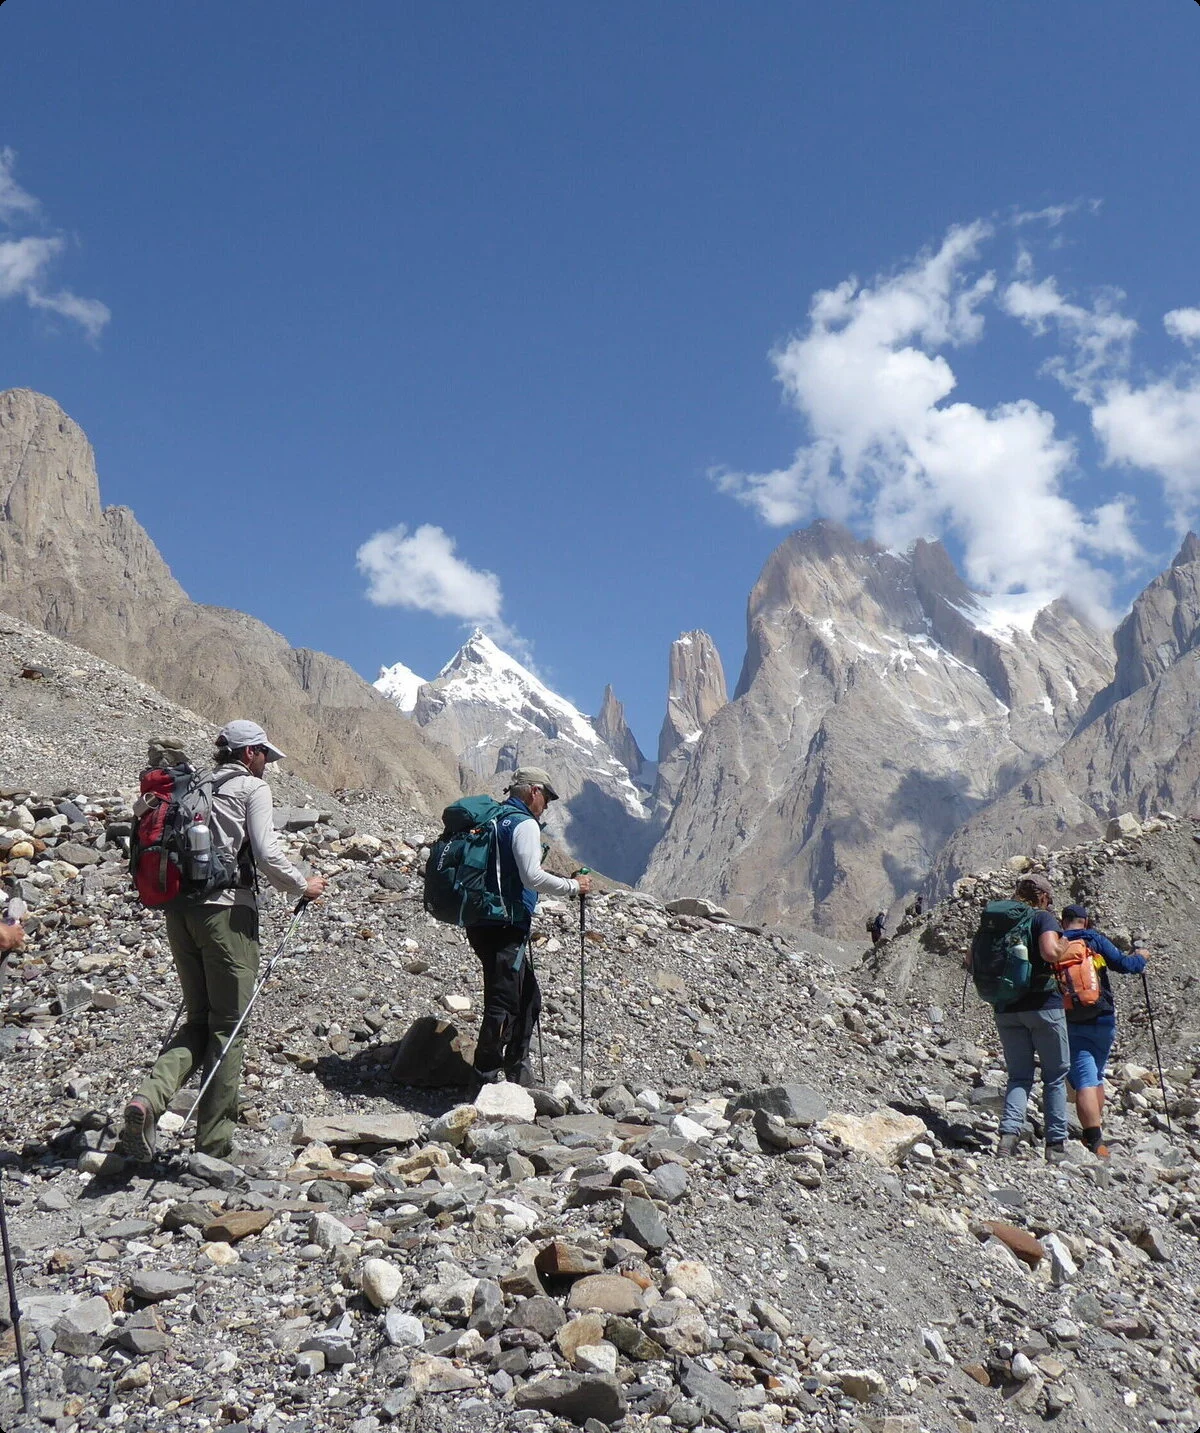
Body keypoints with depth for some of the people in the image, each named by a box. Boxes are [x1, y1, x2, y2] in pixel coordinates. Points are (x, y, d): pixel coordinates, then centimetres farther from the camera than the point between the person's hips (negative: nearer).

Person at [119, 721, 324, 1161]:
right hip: (227, 910, -6)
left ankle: (149, 1096, -10)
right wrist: (303, 885, 4)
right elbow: (266, 854, -11)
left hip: (178, 909, 6)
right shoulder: (251, 787, 0)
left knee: (199, 1020, 15)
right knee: (227, 1026, 2)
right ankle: (213, 1147, 5)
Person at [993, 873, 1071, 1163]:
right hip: (1043, 1004, -4)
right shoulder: (1044, 918, -5)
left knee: (1019, 1075, 11)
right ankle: (1056, 1145, 8)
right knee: (1055, 1076, 8)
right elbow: (1050, 952, -22)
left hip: (1006, 1008, 4)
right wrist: (1064, 945, -1)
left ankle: (1009, 1131, -9)